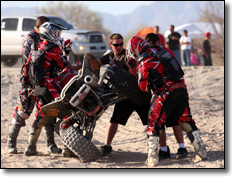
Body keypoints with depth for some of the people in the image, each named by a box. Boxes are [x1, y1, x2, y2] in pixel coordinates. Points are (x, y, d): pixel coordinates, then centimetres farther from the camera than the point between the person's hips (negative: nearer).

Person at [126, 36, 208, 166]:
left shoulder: (144, 63, -5)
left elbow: (143, 87, -3)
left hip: (167, 94, -7)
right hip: (182, 89, 7)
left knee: (154, 125, 2)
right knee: (187, 122, 16)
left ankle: (153, 158, -2)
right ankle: (201, 151, 14)